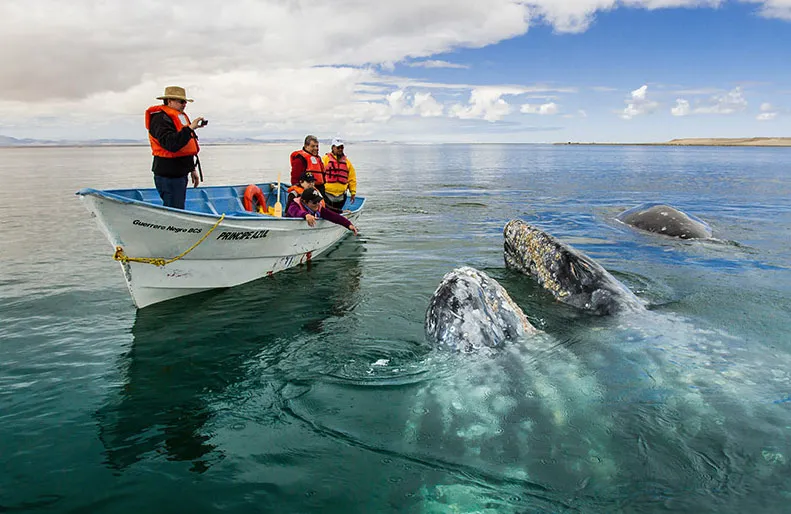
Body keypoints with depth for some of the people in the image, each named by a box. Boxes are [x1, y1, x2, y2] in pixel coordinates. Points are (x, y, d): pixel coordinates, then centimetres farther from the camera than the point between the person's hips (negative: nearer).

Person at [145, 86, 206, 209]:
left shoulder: (180, 116, 19)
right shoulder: (160, 118, -12)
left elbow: (187, 148, 26)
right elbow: (171, 144, -30)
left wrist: (192, 169, 27)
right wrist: (190, 128, -30)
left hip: (180, 173, 10)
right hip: (168, 175, -10)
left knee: (178, 209, 13)